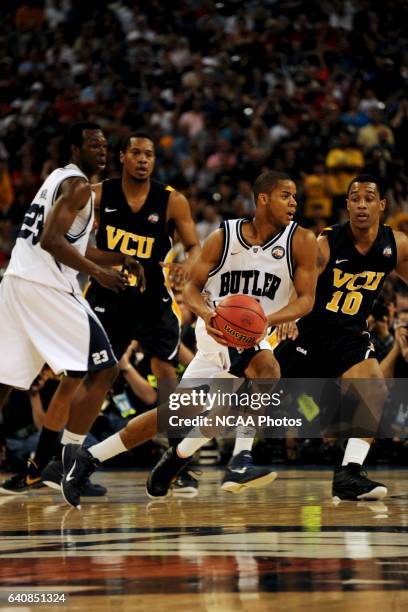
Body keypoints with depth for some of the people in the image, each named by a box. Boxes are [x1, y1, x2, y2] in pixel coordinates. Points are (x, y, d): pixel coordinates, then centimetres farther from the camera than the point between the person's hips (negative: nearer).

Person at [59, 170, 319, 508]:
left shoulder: (301, 241, -9)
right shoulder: (224, 237, -9)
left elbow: (306, 299, -11)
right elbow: (191, 288, -3)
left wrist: (266, 320, -29)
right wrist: (206, 313, -25)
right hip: (217, 332, -2)